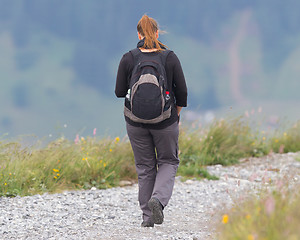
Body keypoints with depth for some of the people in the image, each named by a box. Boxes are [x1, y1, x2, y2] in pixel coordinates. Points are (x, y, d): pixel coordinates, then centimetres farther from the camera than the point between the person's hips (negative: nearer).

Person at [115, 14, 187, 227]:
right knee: (168, 162, 16)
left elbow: (120, 92, -3)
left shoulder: (128, 59, -6)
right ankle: (158, 199, -10)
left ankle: (148, 216, 11)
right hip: (165, 121, -1)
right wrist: (176, 114, 13)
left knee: (145, 167, 12)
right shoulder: (170, 58, -6)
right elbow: (182, 91, -3)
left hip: (136, 121, 1)